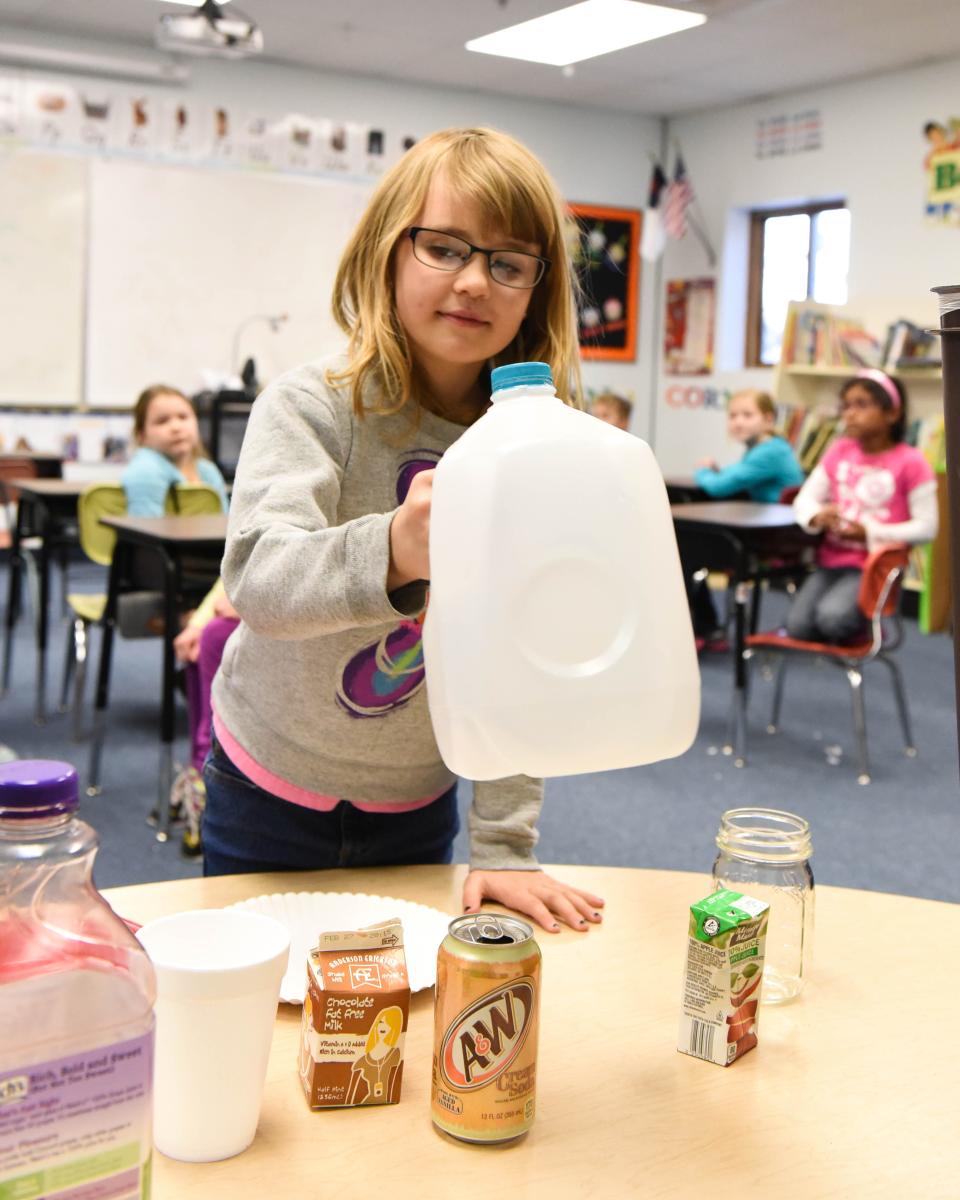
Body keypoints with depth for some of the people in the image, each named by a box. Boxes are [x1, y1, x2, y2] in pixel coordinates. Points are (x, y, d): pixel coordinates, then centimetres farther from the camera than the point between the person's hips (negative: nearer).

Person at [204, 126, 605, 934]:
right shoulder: (312, 406, -17)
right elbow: (258, 579, -34)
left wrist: (504, 845, -14)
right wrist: (390, 554, -53)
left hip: (419, 807, 2)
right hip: (270, 798, -2)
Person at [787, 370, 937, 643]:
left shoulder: (910, 463, -9)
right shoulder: (839, 451, 6)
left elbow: (926, 527, -10)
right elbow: (804, 499, 10)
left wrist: (871, 533, -18)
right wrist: (818, 516, -14)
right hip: (831, 560, 4)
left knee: (832, 617, -28)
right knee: (798, 627, -18)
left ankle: (867, 624, 4)